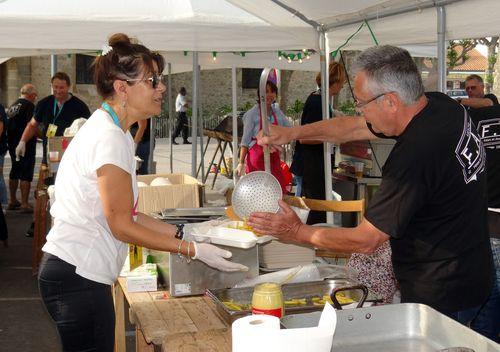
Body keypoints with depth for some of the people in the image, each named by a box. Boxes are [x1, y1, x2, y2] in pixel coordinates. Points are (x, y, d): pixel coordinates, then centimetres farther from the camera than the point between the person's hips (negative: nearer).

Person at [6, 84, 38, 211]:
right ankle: (24, 203, -4)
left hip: (12, 144, 8)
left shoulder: (12, 106, 13)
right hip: (26, 146, -8)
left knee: (14, 173, 16)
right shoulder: (29, 106, -12)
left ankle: (13, 201, 24)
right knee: (26, 175, -4)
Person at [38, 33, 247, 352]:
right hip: (78, 277, -9)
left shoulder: (110, 131, 13)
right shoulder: (109, 139, -18)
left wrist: (184, 232, 6)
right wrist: (193, 249, -15)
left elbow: (127, 215, 11)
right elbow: (122, 226, -17)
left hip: (80, 274, 9)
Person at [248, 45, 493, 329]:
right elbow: (354, 128, 9)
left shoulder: (413, 156, -31)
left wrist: (297, 232, -12)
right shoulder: (440, 104, -4)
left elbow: (366, 241, -21)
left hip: (441, 299, -9)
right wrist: (293, 133, 4)